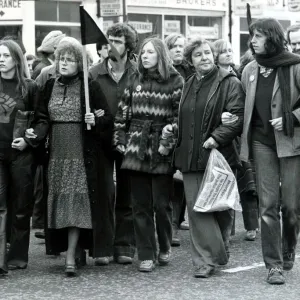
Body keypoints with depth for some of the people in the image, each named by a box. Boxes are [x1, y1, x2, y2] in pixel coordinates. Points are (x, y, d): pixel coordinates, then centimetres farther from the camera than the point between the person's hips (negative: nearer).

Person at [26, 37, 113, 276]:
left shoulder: (89, 86, -4)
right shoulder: (50, 86, 9)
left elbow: (107, 117, -2)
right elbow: (43, 118, 10)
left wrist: (95, 121, -22)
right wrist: (36, 133, -9)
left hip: (82, 154, -5)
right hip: (57, 153, 5)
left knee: (76, 201, -9)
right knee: (59, 201, 6)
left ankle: (71, 257, -10)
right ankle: (75, 249, 19)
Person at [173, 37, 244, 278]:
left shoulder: (229, 83, -3)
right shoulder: (189, 86, 18)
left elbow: (238, 117, -12)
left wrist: (217, 137, -21)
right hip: (192, 158, 5)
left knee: (220, 208, 4)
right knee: (196, 207, -3)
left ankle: (219, 252, 22)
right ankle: (206, 260, -1)